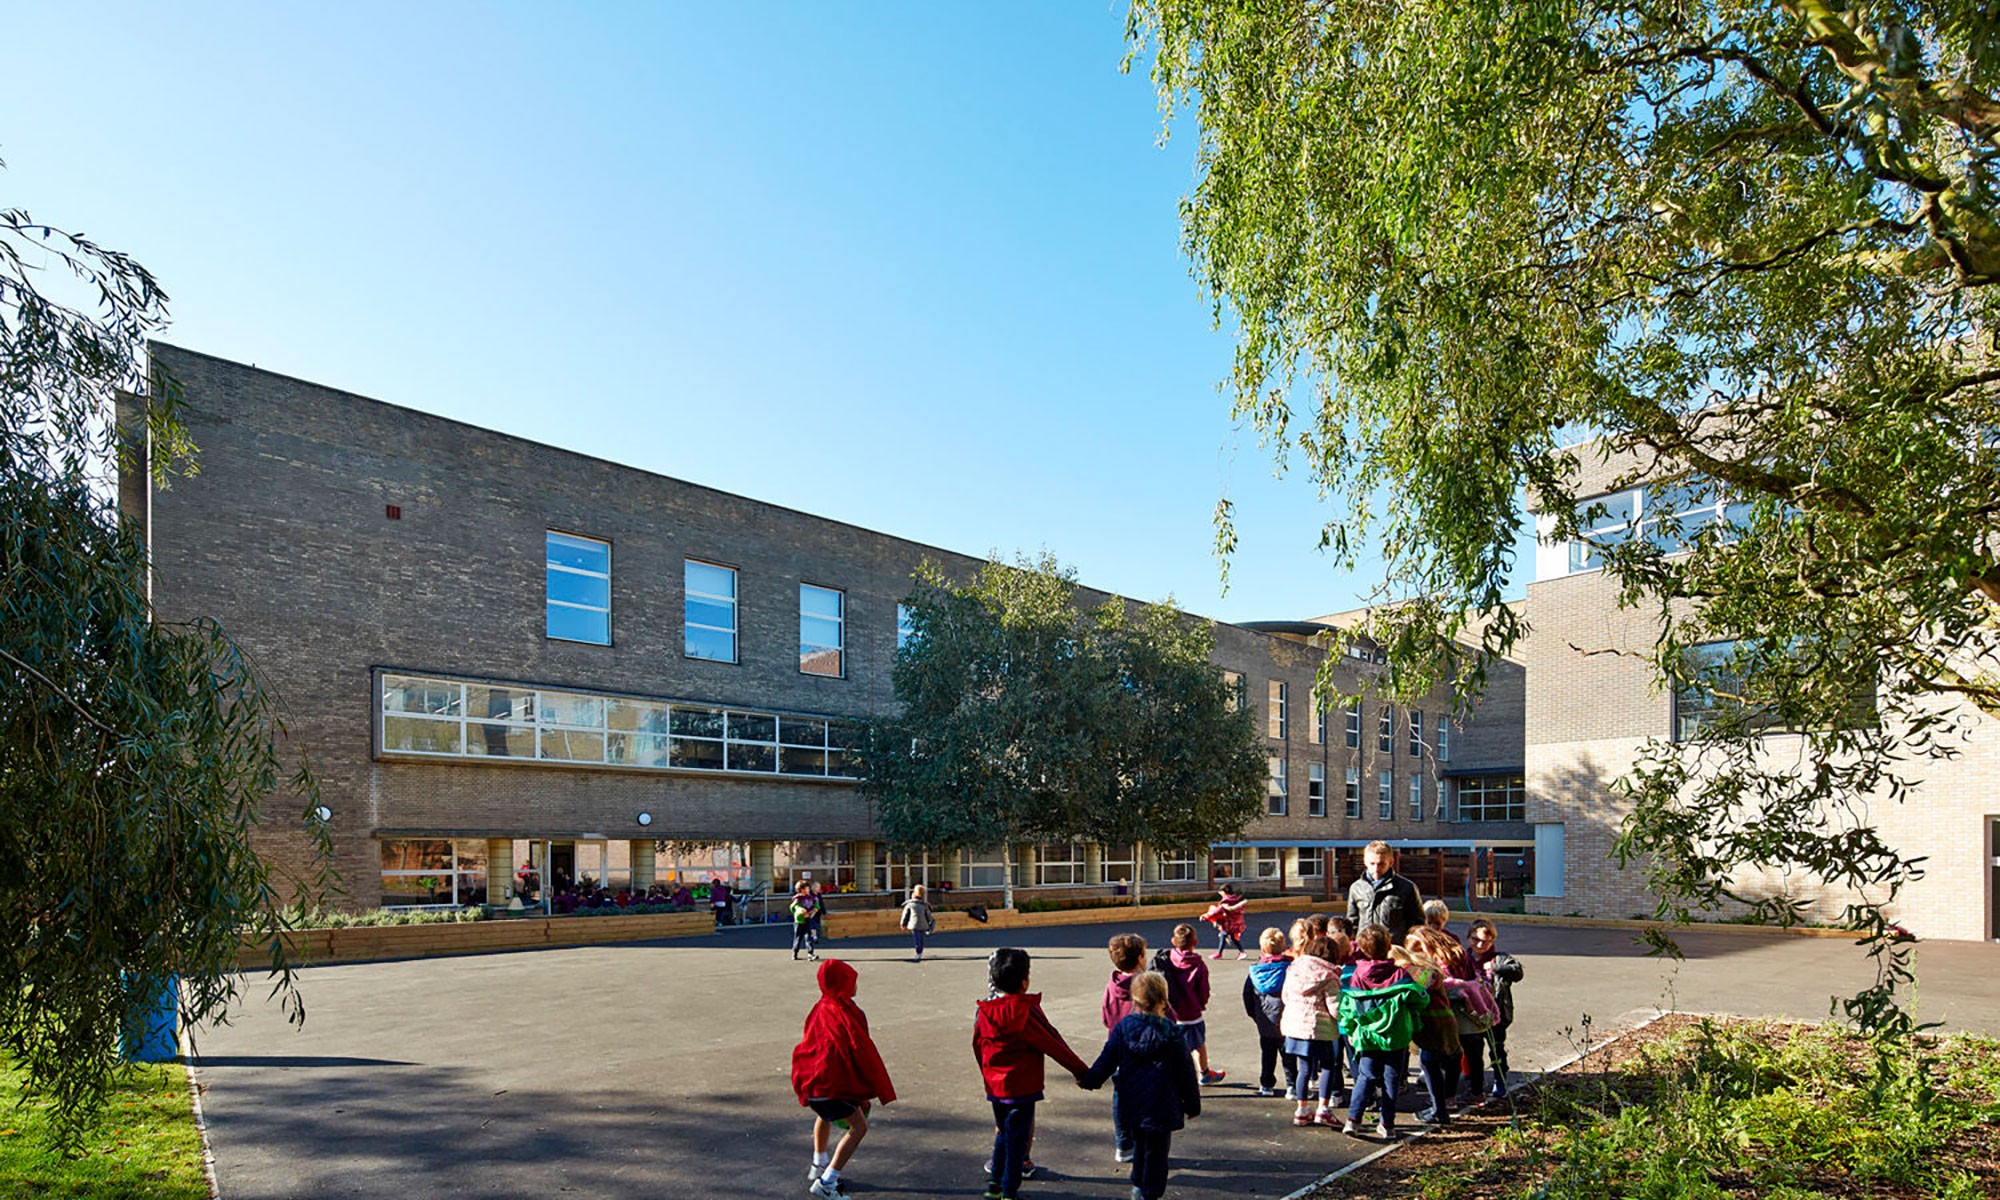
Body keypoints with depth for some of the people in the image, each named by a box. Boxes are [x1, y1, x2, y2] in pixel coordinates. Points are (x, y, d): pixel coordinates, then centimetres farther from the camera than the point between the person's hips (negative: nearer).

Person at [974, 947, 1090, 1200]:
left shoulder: (984, 1011, -3)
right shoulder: (1025, 1011, -19)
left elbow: (978, 1046, 8)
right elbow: (1053, 1044, -14)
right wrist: (1081, 1070, -5)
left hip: (995, 1085, 6)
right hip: (1021, 1085, -6)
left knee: (1003, 1132, 22)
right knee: (1017, 1138, 6)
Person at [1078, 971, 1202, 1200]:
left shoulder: (1123, 1027, -7)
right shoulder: (1171, 1032, -13)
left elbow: (1107, 1059, 0)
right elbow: (1185, 1070, -6)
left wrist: (1090, 1079, 18)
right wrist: (1192, 1103, 6)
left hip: (1131, 1104, 4)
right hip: (1160, 1108, -4)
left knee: (1139, 1145, 24)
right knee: (1156, 1152, 9)